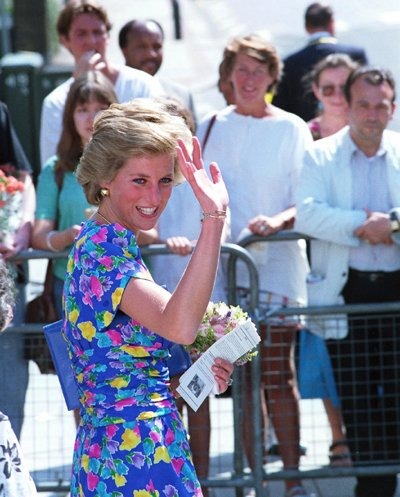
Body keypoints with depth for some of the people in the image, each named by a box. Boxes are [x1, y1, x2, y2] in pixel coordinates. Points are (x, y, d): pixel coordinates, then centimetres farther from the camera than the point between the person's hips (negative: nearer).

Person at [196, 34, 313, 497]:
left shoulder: (291, 129, 1)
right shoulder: (210, 128, 10)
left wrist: (278, 220, -22)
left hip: (277, 263, -3)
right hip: (225, 263, 3)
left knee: (278, 377, -6)